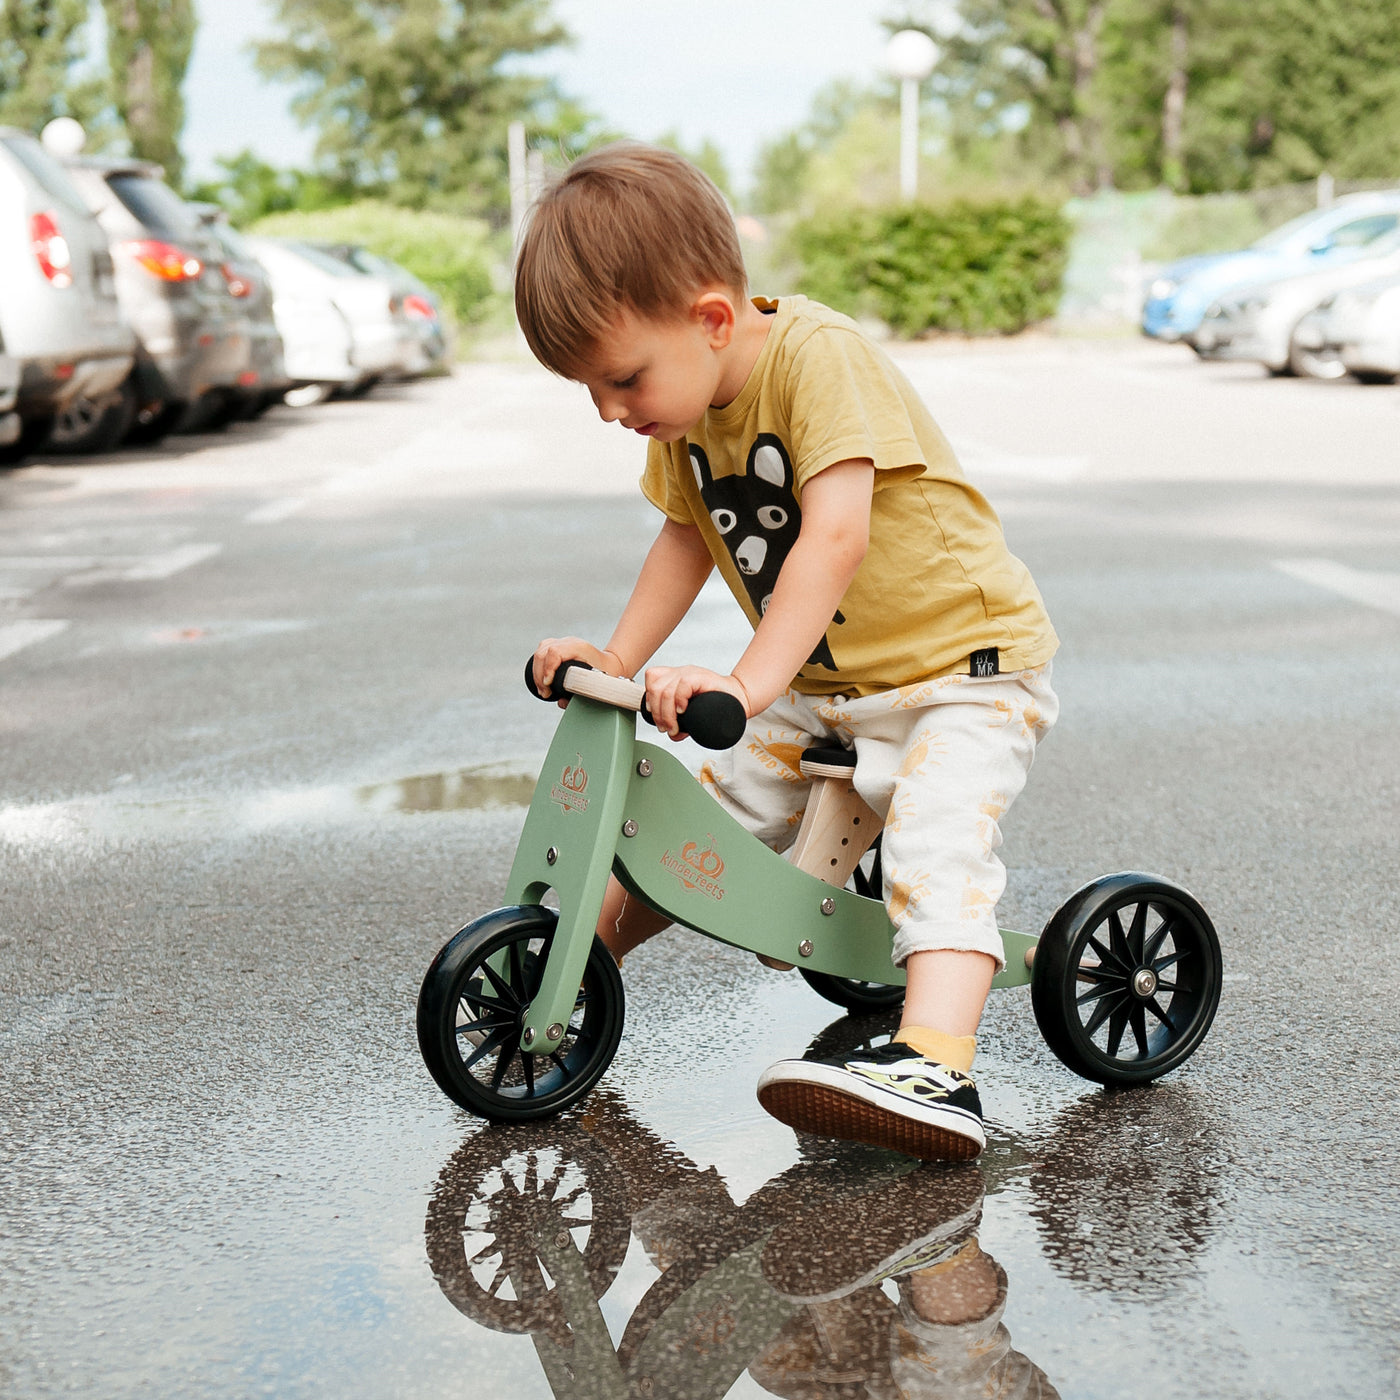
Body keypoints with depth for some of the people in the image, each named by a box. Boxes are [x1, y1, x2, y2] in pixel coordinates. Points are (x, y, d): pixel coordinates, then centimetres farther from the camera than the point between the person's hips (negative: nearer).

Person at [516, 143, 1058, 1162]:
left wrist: (752, 682, -44)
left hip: (965, 663, -7)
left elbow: (835, 536, -36)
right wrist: (618, 660, 1)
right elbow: (689, 534, 12)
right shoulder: (686, 396, 0)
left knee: (932, 836, -29)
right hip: (822, 688, 8)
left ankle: (936, 1068, -40)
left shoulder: (819, 356, -26)